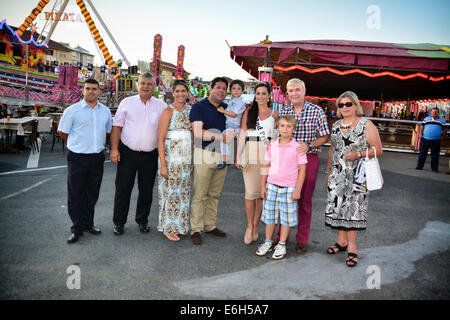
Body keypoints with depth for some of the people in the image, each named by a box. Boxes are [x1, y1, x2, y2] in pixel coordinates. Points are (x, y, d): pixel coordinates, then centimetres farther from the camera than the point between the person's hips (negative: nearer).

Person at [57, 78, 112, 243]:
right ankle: (77, 228, 15)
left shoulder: (105, 111, 9)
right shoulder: (72, 110, -5)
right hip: (77, 158, -4)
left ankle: (88, 224, 28)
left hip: (97, 157, 4)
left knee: (92, 193, 13)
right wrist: (79, 144, 10)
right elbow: (62, 132, 3)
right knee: (75, 194, 3)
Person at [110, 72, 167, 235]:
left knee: (146, 190, 10)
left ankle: (142, 220, 27)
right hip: (127, 153, -1)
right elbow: (117, 126, 3)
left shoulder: (161, 106, 5)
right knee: (123, 188, 4)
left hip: (150, 155, 1)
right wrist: (114, 149, -5)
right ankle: (119, 222, 19)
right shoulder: (127, 102, 3)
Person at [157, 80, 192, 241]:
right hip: (171, 157, -6)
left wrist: (194, 161, 11)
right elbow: (160, 139, -10)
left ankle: (180, 225, 25)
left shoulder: (190, 110, 11)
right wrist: (163, 165, -16)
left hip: (187, 159, 6)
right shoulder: (168, 111, -6)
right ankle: (168, 228, 14)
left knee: (184, 192, 11)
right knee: (171, 192, 0)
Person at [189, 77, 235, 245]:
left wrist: (233, 134, 1)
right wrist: (222, 137, -15)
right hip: (204, 155, -6)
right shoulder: (199, 107, -3)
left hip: (222, 154, 6)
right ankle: (196, 230, 4)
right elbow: (198, 133, -14)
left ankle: (210, 226, 21)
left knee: (214, 194, 11)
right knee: (200, 194, -3)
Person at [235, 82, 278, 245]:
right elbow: (242, 135, 6)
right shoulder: (248, 112, 10)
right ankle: (249, 226, 8)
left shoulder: (274, 114, 10)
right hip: (250, 153, 0)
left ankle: (255, 226, 15)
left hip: (267, 155, 0)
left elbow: (277, 137, 9)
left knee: (261, 192, 1)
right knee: (250, 192, -4)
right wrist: (238, 156, -2)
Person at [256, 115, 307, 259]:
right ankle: (268, 242, 27)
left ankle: (281, 245, 21)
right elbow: (266, 166, 7)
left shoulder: (297, 147, -6)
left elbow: (302, 169, -4)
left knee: (287, 217, 6)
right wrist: (262, 186, 5)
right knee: (270, 215, 11)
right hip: (271, 185, 3)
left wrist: (297, 190, -7)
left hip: (289, 188, -2)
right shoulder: (271, 145, 2)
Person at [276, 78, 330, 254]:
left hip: (308, 159, -3)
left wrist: (309, 145, -18)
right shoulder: (284, 112, 7)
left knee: (305, 201, 6)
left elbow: (324, 137, 0)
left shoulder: (317, 111, -3)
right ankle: (282, 235, 26)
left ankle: (302, 239, 19)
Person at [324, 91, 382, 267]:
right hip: (337, 174, 5)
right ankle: (341, 241, 22)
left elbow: (378, 149, -6)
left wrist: (358, 154, -21)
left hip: (357, 175, -5)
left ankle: (351, 246, 8)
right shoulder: (336, 125, 12)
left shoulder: (366, 124, -5)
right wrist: (328, 172, 17)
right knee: (337, 205, 7)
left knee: (353, 207, -3)